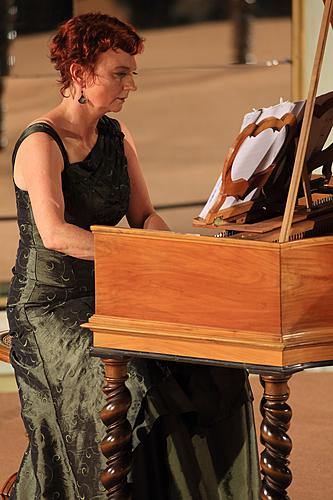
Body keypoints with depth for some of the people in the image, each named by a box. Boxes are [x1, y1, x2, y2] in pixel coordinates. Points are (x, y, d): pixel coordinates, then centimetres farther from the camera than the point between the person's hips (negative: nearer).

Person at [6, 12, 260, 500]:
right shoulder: (41, 143, -14)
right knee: (130, 380, -30)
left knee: (209, 365, -12)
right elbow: (54, 234, -29)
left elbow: (144, 215, 12)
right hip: (49, 305, -7)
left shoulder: (116, 136, 10)